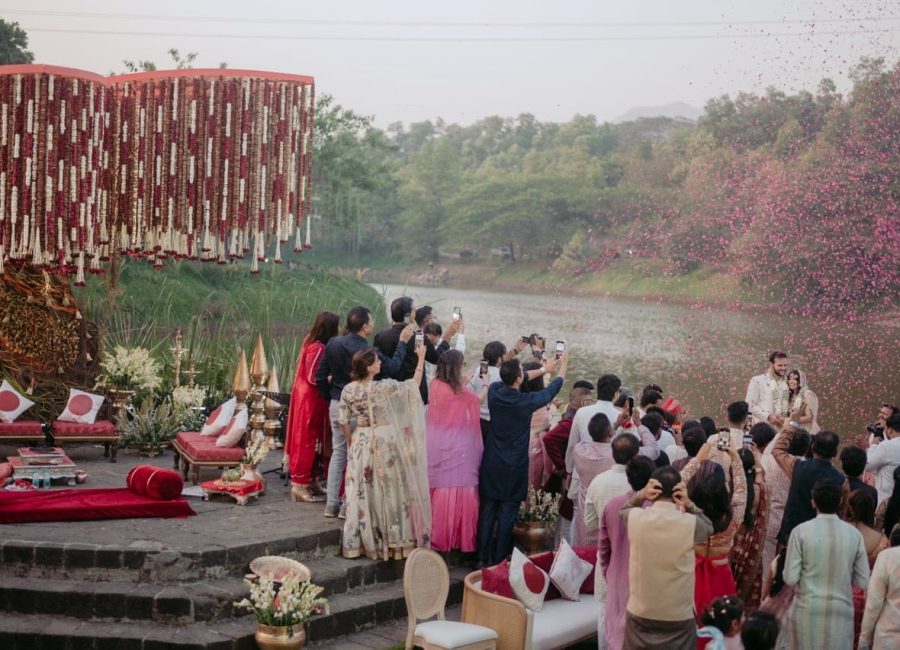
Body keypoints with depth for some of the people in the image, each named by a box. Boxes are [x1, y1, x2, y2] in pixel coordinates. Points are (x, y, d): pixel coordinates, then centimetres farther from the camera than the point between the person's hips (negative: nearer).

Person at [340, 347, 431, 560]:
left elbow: (343, 421, 2)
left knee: (361, 493, 9)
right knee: (387, 491, 8)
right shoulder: (384, 387, -18)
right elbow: (413, 385, -8)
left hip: (361, 443, 4)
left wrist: (352, 442, 16)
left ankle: (356, 542, 14)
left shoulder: (348, 390, -5)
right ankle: (390, 540, 16)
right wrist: (421, 358, 1)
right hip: (384, 442, -4)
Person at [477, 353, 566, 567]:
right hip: (514, 467, -4)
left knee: (487, 510, 10)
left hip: (491, 465, 4)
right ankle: (499, 561, 10)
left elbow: (512, 382, 14)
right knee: (507, 513, 5)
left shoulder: (494, 392, -8)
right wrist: (563, 366, 19)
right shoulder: (526, 401, -18)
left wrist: (544, 369, 24)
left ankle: (483, 558, 15)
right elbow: (551, 390, 1)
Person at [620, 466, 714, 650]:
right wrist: (689, 505, -7)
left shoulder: (636, 518, -12)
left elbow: (623, 511, 13)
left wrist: (640, 496, -5)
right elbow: (708, 528, 7)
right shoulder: (690, 524, -16)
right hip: (679, 615, -2)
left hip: (640, 612, 2)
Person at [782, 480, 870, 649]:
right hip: (841, 613, 2)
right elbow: (863, 582, 2)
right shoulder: (854, 534, -3)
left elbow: (790, 578, -8)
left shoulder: (801, 531, -9)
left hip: (807, 612, -1)